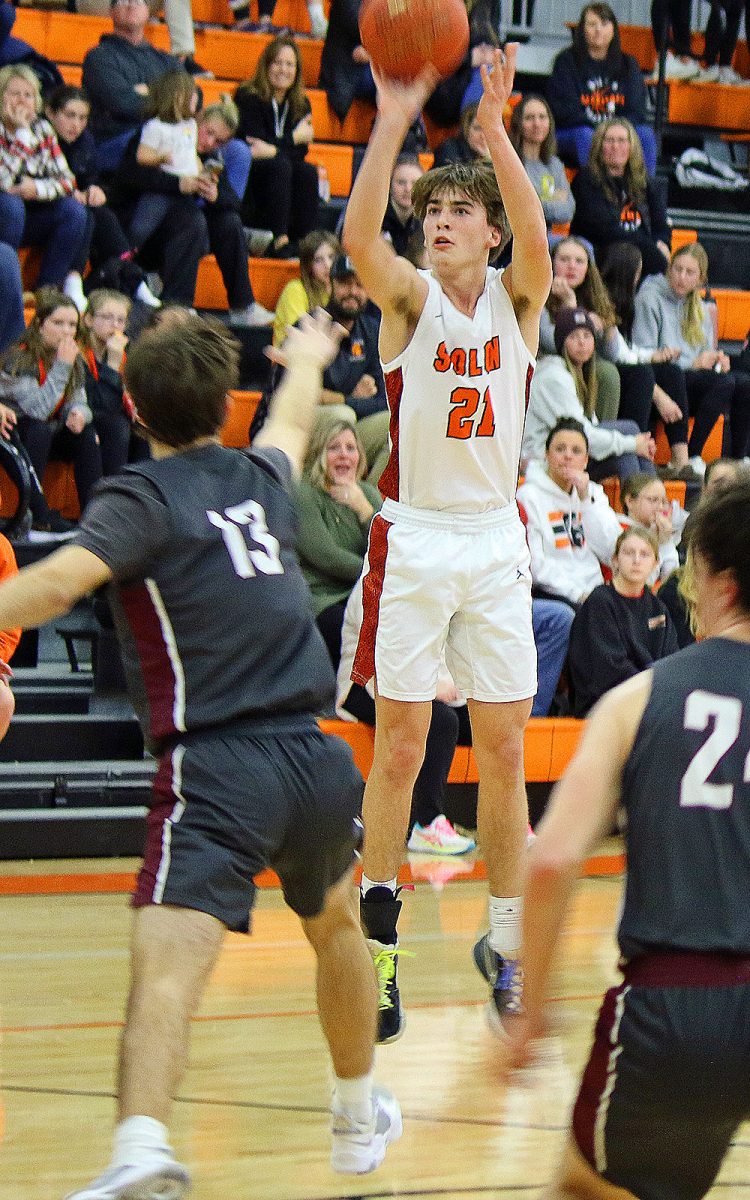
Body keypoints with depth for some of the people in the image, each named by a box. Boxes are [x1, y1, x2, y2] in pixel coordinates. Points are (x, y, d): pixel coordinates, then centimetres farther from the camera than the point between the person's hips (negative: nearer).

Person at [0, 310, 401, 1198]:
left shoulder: (141, 499, -2)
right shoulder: (260, 478, 15)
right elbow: (292, 425, 40)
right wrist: (307, 361, 61)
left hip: (216, 766, -6)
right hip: (315, 758, 6)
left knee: (168, 963, -19)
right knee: (335, 927, 30)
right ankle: (358, 1117, 49)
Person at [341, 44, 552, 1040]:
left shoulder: (516, 298, 2)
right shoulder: (409, 297, -1)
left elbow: (536, 239, -21)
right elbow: (359, 238, -23)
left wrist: (495, 129, -35)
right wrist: (393, 123, -34)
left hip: (495, 542, 2)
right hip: (412, 538, -2)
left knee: (504, 751, 5)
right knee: (399, 747, -1)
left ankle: (506, 941, 16)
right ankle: (378, 949, 5)